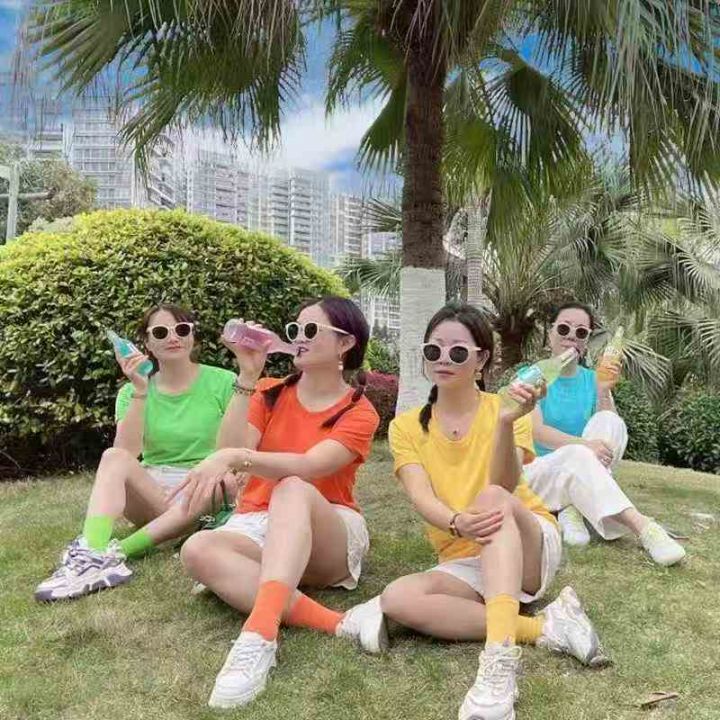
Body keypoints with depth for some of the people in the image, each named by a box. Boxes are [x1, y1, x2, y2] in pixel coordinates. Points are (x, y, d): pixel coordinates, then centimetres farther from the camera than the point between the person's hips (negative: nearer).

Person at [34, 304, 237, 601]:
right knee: (113, 457, -25)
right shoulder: (132, 391, 5)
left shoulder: (223, 382, -3)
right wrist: (140, 392, -19)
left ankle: (117, 551, -36)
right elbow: (126, 454, -10)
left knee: (224, 483, -35)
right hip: (152, 492, 2)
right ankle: (93, 554, -45)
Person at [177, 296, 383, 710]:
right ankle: (339, 622, -39)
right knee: (198, 550, -29)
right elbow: (232, 451, -9)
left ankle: (259, 635, -50)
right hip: (258, 526, 4)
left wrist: (234, 458, -37)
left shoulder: (359, 413, -4)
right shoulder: (269, 393, 8)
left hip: (329, 535, -3)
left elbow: (307, 468, -23)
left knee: (292, 489, -36)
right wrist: (248, 377, -12)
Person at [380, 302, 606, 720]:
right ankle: (546, 626, -23)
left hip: (531, 548, -2)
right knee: (397, 600, -29)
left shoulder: (504, 408, -4)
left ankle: (500, 660, -46)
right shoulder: (406, 427, 0)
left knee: (493, 497, -35)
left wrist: (505, 423, -41)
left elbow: (505, 485, -23)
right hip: (465, 560, 2)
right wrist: (457, 524, -37)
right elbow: (421, 498, -15)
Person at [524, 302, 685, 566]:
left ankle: (574, 508, -26)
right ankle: (643, 528, -41)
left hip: (581, 477, 4)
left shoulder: (593, 379, 7)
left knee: (609, 422, -21)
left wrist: (603, 392, -18)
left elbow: (610, 434, -3)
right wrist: (583, 444, -33)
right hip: (539, 472, -4)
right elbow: (536, 430, -18)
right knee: (578, 455, -36)